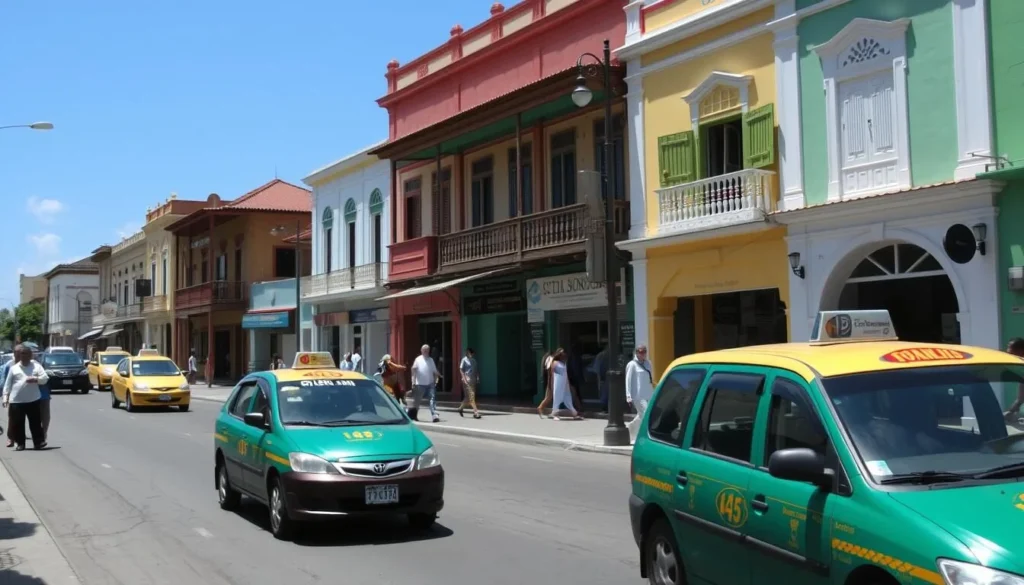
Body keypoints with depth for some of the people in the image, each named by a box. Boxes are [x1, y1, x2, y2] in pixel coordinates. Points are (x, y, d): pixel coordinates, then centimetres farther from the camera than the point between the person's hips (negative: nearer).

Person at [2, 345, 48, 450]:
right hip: (16, 400, 0)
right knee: (17, 423, 2)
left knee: (35, 422, 1)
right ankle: (20, 444, 11)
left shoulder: (36, 365, 6)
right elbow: (8, 384, 7)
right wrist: (5, 397, 0)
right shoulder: (14, 368, 6)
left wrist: (35, 379, -19)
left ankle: (38, 442, 6)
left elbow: (45, 378, -1)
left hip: (33, 399, 0)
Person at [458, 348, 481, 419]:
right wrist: (464, 378, -16)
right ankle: (476, 412, -13)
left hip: (473, 380, 7)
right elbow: (461, 369, -7)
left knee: (468, 397, 13)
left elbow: (476, 370, 19)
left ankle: (461, 408, 31)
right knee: (471, 396, -10)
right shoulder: (464, 360, -4)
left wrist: (478, 376, 3)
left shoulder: (474, 360, 14)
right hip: (467, 380, -7)